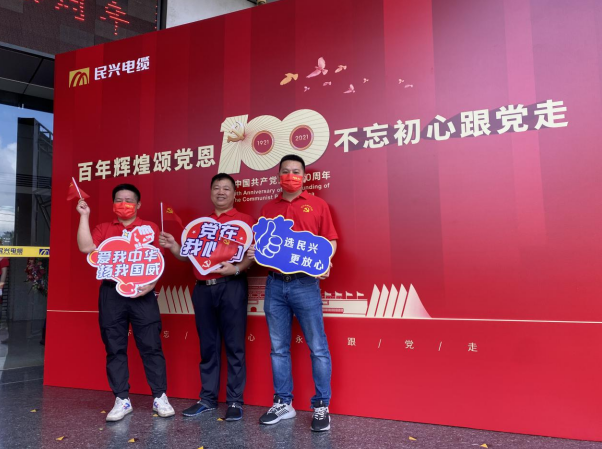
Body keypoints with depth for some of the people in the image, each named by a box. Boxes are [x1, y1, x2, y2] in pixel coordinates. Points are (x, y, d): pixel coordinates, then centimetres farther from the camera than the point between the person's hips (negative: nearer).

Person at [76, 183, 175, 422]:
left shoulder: (150, 228, 8)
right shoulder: (103, 229, 13)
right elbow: (86, 248, -4)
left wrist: (152, 282, -13)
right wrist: (84, 216, -2)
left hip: (142, 293, -2)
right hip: (111, 293, 2)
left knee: (150, 346, -1)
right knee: (115, 348, 6)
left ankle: (160, 397, 9)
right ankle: (122, 400, 17)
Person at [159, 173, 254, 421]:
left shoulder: (244, 220, 2)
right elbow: (189, 256, 17)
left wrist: (236, 269, -22)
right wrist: (173, 247, -1)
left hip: (231, 287, -5)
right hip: (202, 289, 5)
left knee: (234, 346, 0)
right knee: (208, 346, 12)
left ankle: (235, 401, 10)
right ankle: (207, 398, 23)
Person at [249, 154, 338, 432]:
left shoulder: (317, 205, 5)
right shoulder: (268, 209, 14)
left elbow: (331, 240, 1)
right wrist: (253, 252, -5)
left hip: (305, 283, -3)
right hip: (274, 284, 4)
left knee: (317, 347, 2)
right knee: (278, 348, 10)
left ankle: (321, 406, 14)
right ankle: (283, 403, 23)